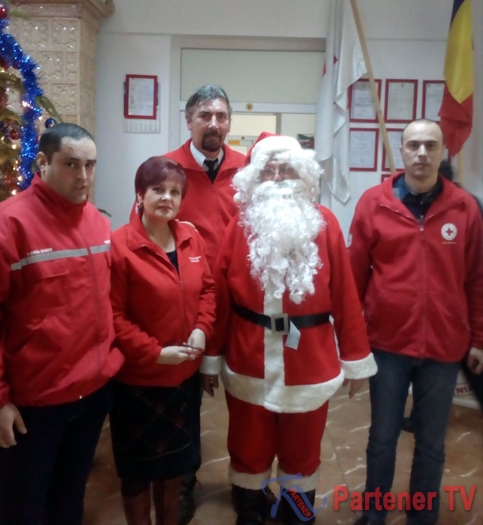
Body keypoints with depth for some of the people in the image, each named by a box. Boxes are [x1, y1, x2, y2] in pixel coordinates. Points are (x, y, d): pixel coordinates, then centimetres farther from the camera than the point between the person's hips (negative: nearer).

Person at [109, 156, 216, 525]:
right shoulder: (119, 245, -17)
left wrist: (202, 329, -7)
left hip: (185, 374, 6)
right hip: (137, 378, -5)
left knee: (176, 459, 23)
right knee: (138, 467, 14)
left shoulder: (192, 238, 1)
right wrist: (155, 352, -20)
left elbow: (207, 288, 9)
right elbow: (112, 315, -18)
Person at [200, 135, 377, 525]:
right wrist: (212, 358, 0)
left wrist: (356, 358, -1)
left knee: (302, 452, 19)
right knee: (248, 451, 18)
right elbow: (221, 297, -3)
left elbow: (345, 295, -4)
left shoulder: (324, 223, -5)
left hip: (310, 364, 0)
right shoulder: (241, 225, -3)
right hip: (249, 364, 1)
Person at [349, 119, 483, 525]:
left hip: (445, 346, 1)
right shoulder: (373, 203, -3)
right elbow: (354, 274, -1)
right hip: (388, 343, -1)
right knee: (383, 438, 14)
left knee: (432, 444, 15)